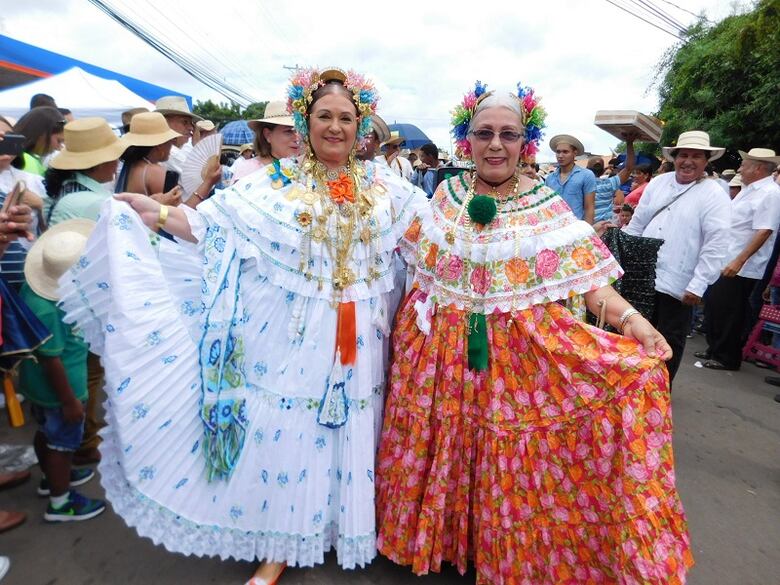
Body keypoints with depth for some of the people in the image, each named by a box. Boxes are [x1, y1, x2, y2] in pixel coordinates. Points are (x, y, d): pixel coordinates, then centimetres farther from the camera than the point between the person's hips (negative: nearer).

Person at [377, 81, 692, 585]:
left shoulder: (547, 207, -3)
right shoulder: (447, 195, 6)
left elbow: (584, 275, -9)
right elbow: (416, 263, 15)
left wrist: (630, 318, -21)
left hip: (519, 354, -2)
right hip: (439, 349, 3)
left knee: (510, 459, 7)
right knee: (436, 447, 12)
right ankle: (437, 535, 38)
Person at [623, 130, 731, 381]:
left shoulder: (714, 196, -8)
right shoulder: (657, 183, 7)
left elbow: (716, 246, -13)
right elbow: (637, 224, 12)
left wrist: (698, 286, -18)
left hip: (678, 286, -5)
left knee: (669, 341, 8)